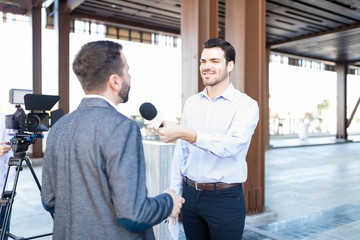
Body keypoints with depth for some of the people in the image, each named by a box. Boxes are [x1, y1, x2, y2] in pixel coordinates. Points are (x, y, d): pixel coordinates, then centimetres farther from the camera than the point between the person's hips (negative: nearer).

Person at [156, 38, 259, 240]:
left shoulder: (246, 105, -8)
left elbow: (234, 144, -25)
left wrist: (184, 133, -34)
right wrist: (175, 194, 8)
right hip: (190, 195, 5)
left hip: (225, 199, -4)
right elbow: (181, 151, 10)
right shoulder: (191, 103, 7)